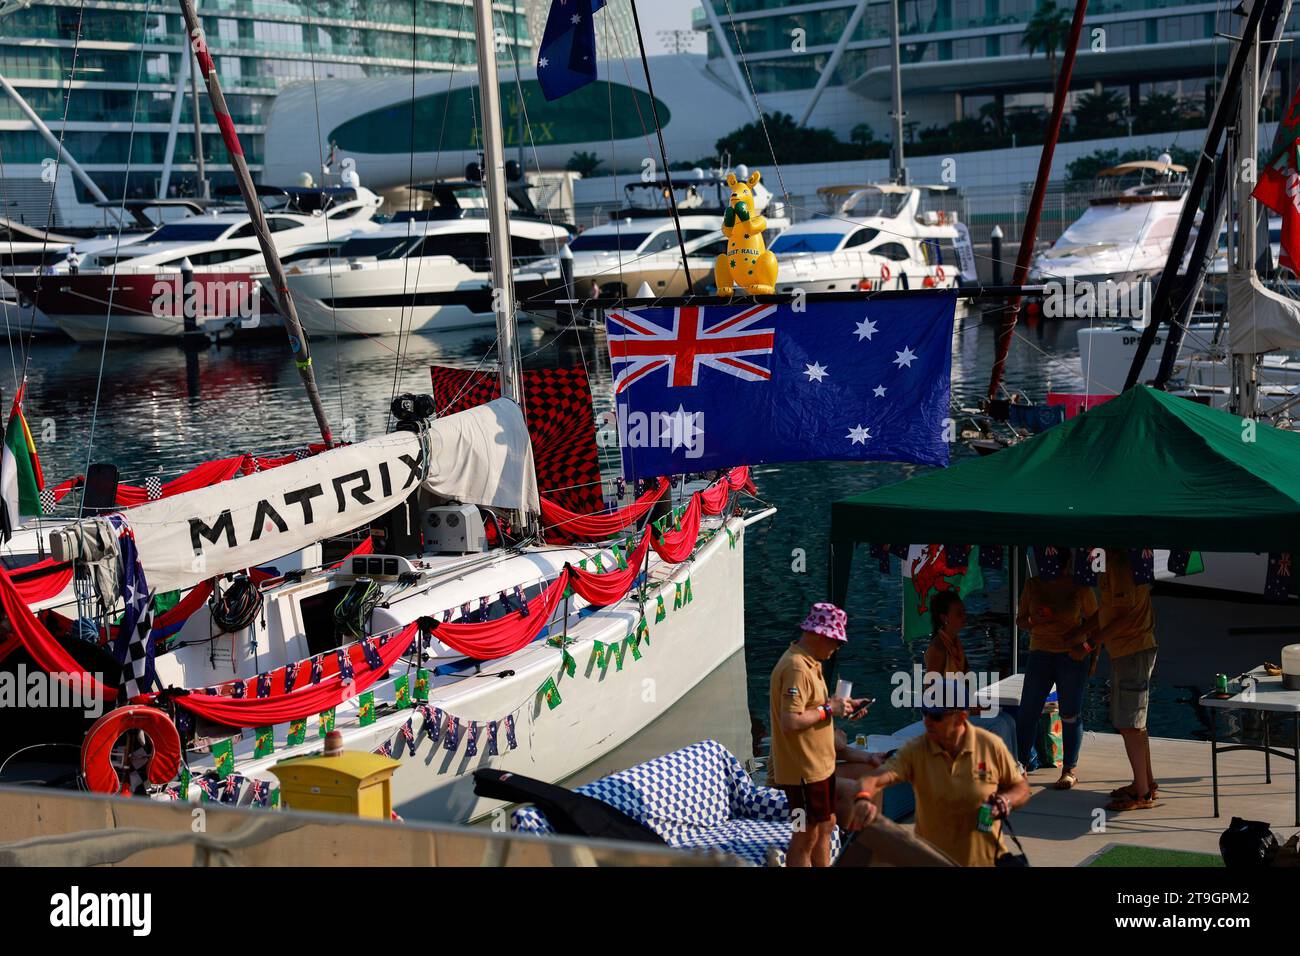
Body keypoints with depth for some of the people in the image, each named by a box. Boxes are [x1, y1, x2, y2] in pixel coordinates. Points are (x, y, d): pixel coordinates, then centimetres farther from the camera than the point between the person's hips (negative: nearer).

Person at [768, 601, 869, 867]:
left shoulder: (809, 662, 10)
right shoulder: (797, 668, -24)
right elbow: (790, 722, -30)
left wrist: (838, 704, 7)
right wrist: (829, 709, -20)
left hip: (819, 764, 10)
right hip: (804, 768, -10)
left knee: (826, 825, 21)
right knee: (806, 837, 0)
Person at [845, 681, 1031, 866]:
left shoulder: (991, 746, -11)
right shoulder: (916, 750, -13)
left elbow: (1021, 788, 3)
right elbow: (874, 779, -25)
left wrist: (1006, 801, -20)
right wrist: (863, 799, -48)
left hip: (984, 859, 0)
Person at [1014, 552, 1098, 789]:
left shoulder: (1079, 587, -1)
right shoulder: (1033, 585, 3)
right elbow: (1020, 620, 8)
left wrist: (1086, 646, -9)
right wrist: (1034, 620, -14)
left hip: (1072, 656, -2)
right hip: (1040, 654, 2)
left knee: (1070, 714, 3)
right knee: (1027, 711, -2)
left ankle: (1070, 769, 13)